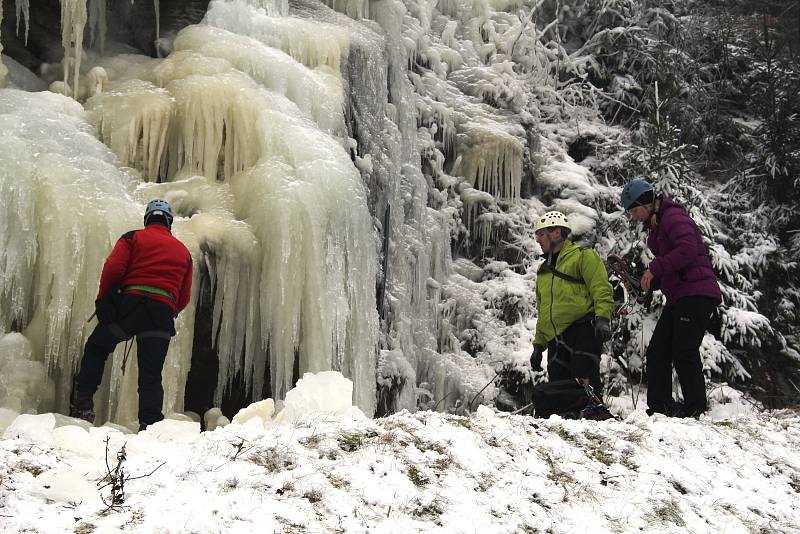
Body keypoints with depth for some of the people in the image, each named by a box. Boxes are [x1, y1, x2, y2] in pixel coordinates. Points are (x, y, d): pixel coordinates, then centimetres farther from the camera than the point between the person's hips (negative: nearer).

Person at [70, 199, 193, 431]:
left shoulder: (134, 238, 11)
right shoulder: (183, 251, 21)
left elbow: (113, 268, -4)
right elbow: (184, 297, 18)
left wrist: (103, 299, 8)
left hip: (132, 302, -2)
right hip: (165, 311, 2)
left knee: (96, 348, 20)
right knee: (151, 376, 3)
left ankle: (83, 403, 13)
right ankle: (150, 424, -11)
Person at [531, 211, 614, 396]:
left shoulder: (583, 256, 8)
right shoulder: (543, 271, 29)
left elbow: (601, 289, -5)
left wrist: (603, 318, -20)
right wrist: (538, 344, 24)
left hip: (583, 328, -6)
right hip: (556, 339, 7)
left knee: (584, 378, -20)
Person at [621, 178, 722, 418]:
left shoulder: (674, 217, -8)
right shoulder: (655, 226, 22)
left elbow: (687, 249, -23)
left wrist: (655, 269, -19)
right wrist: (649, 283, 10)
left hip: (696, 294, -10)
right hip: (677, 297, 10)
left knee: (684, 352, -11)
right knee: (657, 352, 4)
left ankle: (697, 407, -4)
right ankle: (660, 406, 5)